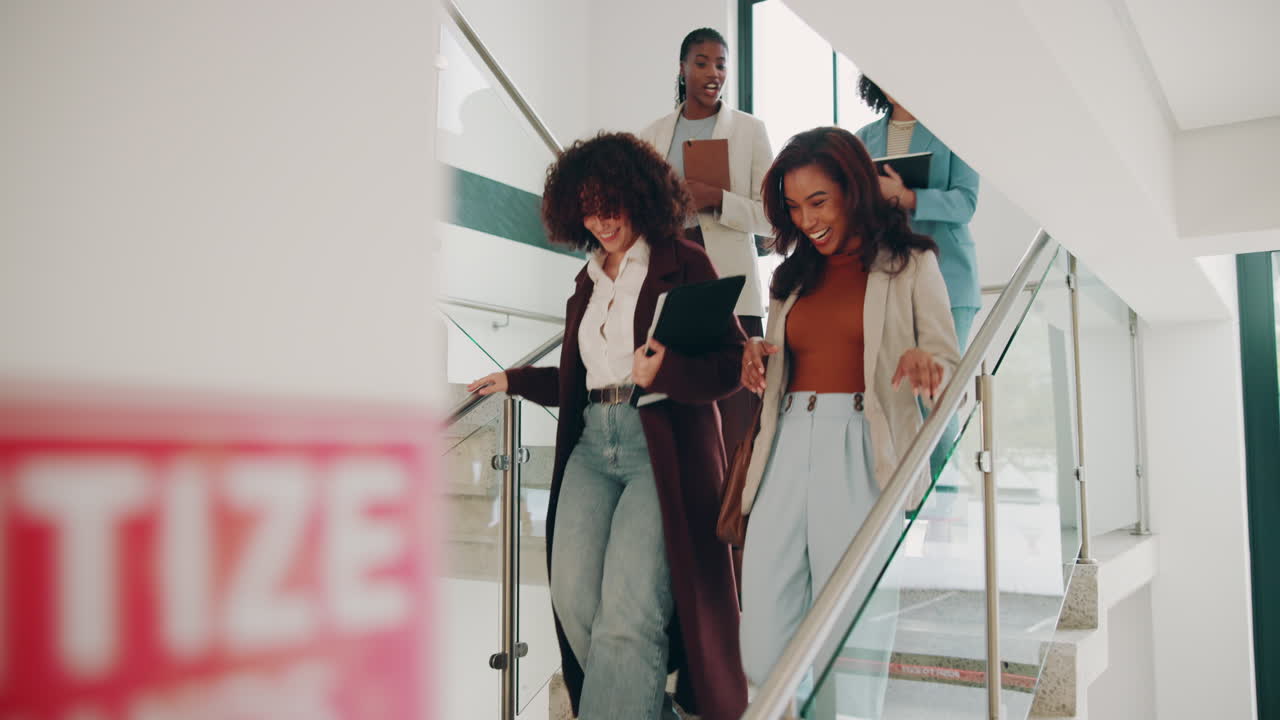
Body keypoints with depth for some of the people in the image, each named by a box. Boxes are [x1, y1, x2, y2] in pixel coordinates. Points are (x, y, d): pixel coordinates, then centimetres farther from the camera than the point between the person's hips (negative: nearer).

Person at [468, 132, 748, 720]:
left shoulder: (683, 262, 3)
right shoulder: (589, 280, 22)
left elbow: (731, 363, -4)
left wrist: (665, 369, -20)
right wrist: (512, 381, 28)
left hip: (663, 449, -5)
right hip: (592, 447, 6)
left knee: (627, 613, -18)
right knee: (575, 599, -10)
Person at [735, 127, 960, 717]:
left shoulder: (910, 264, 8)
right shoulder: (794, 275, 21)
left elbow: (948, 366, 2)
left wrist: (925, 364, -21)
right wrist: (756, 359, 3)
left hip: (862, 451, -4)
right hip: (788, 447, 4)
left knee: (849, 640, -3)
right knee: (763, 650, 1)